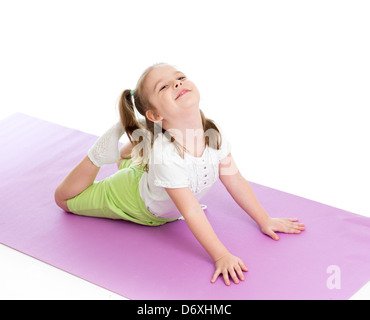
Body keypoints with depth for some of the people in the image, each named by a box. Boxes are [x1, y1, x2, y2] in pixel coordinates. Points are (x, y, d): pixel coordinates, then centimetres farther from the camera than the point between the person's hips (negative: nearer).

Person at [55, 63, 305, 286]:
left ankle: (130, 153, 42)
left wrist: (264, 221, -9)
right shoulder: (165, 155, -47)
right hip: (136, 202, -5)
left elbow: (234, 180, -15)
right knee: (65, 198, 11)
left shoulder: (213, 131, -29)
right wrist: (221, 256, -44)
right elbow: (191, 212, -42)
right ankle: (104, 152, 12)